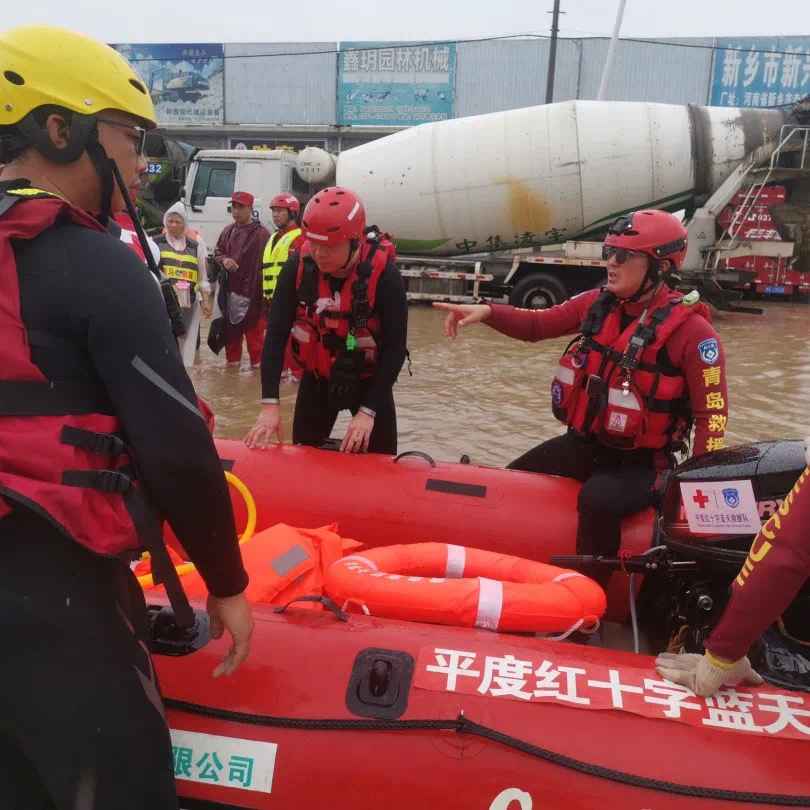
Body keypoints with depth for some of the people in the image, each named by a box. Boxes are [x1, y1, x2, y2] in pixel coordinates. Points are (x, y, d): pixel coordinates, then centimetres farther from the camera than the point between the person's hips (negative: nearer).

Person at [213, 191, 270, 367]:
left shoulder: (261, 234, -9)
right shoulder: (228, 232, 11)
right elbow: (217, 252, 22)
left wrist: (264, 291, -17)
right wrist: (223, 260, -3)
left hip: (252, 293, -6)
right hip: (230, 291, 6)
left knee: (254, 331, -1)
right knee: (231, 330, 16)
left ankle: (258, 364, 9)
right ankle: (232, 360, 30)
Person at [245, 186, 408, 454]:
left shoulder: (384, 273, -24)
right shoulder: (298, 266, -17)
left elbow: (395, 347, -20)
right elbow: (276, 334, -16)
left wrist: (368, 410, -24)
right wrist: (269, 404, -23)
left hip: (368, 381, -2)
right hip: (316, 379, 2)